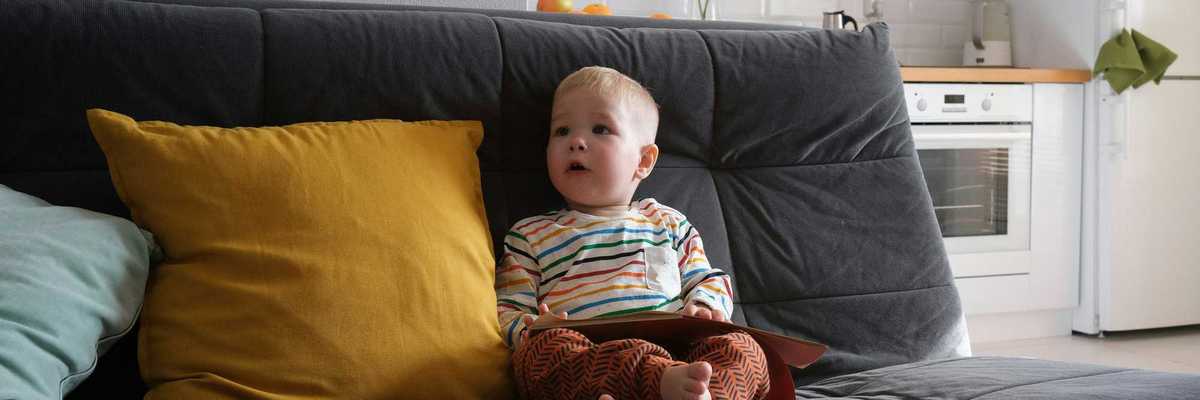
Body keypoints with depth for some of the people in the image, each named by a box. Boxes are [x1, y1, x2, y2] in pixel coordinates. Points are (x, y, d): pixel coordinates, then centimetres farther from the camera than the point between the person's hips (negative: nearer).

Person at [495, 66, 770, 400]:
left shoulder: (668, 223, 29)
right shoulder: (531, 236, 23)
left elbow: (710, 283, 28)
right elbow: (507, 312, 14)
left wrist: (701, 308, 2)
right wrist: (532, 332, -11)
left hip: (673, 352, 2)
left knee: (742, 349, -27)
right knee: (541, 348, -36)